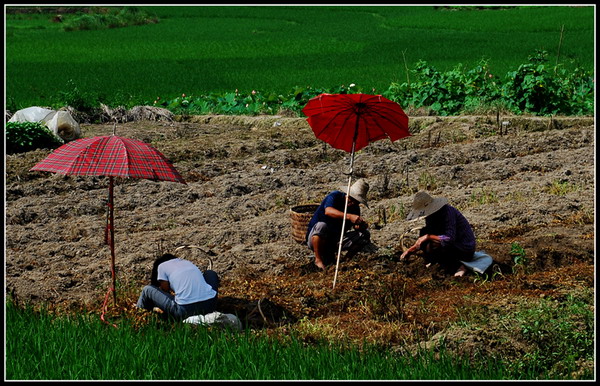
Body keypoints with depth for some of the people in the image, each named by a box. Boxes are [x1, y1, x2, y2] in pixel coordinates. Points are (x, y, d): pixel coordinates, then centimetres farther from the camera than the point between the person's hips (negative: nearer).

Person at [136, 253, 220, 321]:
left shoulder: (162, 266, 11)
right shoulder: (188, 262, 27)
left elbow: (165, 290, 12)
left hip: (186, 311, -5)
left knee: (148, 290, 16)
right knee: (210, 273, 36)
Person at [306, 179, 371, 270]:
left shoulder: (355, 208, 2)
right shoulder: (335, 196, -15)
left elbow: (357, 227, -6)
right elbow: (328, 211, -37)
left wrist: (361, 225, -30)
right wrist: (349, 216, -49)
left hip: (335, 241, 5)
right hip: (314, 239, -5)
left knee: (365, 235, -9)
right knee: (321, 226, -40)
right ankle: (318, 259, -22)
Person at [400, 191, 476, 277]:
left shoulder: (448, 212, -25)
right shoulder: (431, 217, 3)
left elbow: (449, 239, -34)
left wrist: (428, 237, -27)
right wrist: (410, 250, 0)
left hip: (465, 251, -9)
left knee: (430, 246, -27)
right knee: (423, 232, 1)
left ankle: (457, 266, -18)